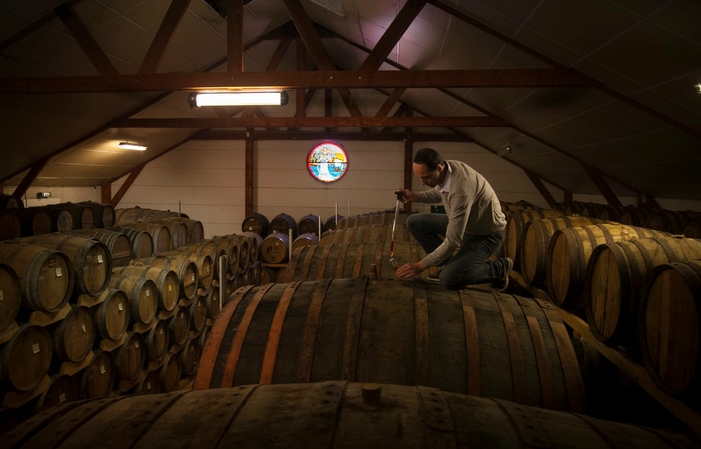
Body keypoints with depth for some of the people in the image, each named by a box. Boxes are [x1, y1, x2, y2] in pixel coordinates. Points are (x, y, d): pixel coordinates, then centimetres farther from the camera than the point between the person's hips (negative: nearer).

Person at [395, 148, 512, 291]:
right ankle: (450, 263, 8)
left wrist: (421, 265, -28)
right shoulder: (446, 168, -12)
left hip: (486, 233, -8)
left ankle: (498, 268, 0)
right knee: (414, 222, 0)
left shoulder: (461, 189, -38)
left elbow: (453, 241, -34)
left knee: (448, 279, -24)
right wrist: (416, 197, -5)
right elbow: (439, 193, 14)